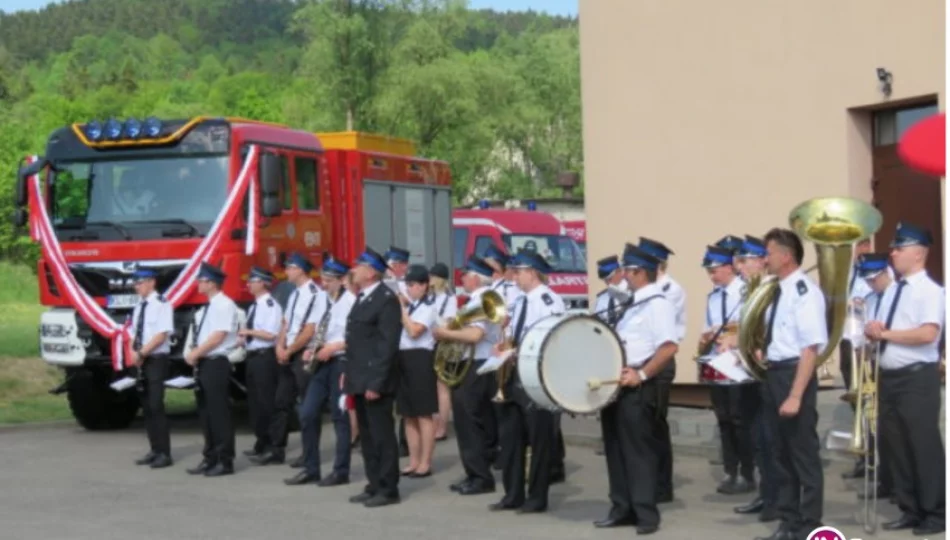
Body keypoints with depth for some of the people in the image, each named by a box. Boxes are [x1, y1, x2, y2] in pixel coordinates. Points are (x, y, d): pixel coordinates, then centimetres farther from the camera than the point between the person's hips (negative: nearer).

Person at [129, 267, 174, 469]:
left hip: (156, 360, -8)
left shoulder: (161, 305, -11)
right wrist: (133, 353, -1)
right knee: (146, 406, 8)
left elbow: (162, 335, -17)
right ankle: (155, 450, 15)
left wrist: (141, 353, -17)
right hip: (141, 362, 8)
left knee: (156, 406, -10)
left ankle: (164, 453, -5)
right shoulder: (138, 307, 13)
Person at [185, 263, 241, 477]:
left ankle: (225, 461, 0)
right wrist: (194, 355, 1)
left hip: (217, 363, -9)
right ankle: (210, 459, 18)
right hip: (204, 363, 9)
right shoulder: (207, 308, 16)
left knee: (219, 413, -5)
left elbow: (218, 336, -18)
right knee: (206, 413, 11)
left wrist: (195, 354, -13)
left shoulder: (224, 305, -12)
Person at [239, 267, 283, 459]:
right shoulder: (253, 307, 15)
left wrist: (249, 331, -14)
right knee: (254, 402, 13)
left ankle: (271, 446, 2)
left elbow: (271, 334, -20)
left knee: (266, 401, -5)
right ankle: (261, 443, 21)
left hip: (264, 357, -10)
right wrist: (243, 337, 2)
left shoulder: (271, 305, -13)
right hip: (252, 357, 10)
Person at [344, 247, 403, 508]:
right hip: (359, 379, 10)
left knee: (382, 435, -3)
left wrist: (376, 382, -21)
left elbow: (388, 344, -19)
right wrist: (348, 372, 15)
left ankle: (388, 489, 3)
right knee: (367, 436, 14)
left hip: (374, 381, -10)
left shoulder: (386, 299, -15)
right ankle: (374, 486, 21)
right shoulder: (362, 297, 15)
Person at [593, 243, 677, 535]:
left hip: (637, 387, -9)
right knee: (616, 447, 12)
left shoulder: (657, 303, -13)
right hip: (617, 383, 9)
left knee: (639, 450, -4)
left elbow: (669, 347, -22)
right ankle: (622, 509, 19)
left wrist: (641, 374, -24)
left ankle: (647, 513, 2)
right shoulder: (633, 304, 16)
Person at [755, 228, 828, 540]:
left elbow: (810, 349, -22)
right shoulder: (778, 292, 11)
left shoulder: (804, 292, -17)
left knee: (804, 453, 2)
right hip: (773, 375, 9)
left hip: (794, 375, -9)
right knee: (782, 452, 16)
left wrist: (795, 396, -25)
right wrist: (758, 353, 7)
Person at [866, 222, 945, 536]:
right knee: (894, 445, 11)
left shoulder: (930, 290, -10)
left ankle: (935, 514, 7)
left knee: (924, 447, -3)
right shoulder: (892, 291, 16)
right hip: (890, 377, 8)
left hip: (917, 378, -8)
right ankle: (910, 511, 21)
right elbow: (879, 331, 21)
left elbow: (927, 334, -22)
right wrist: (873, 331, -4)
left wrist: (885, 333, -15)